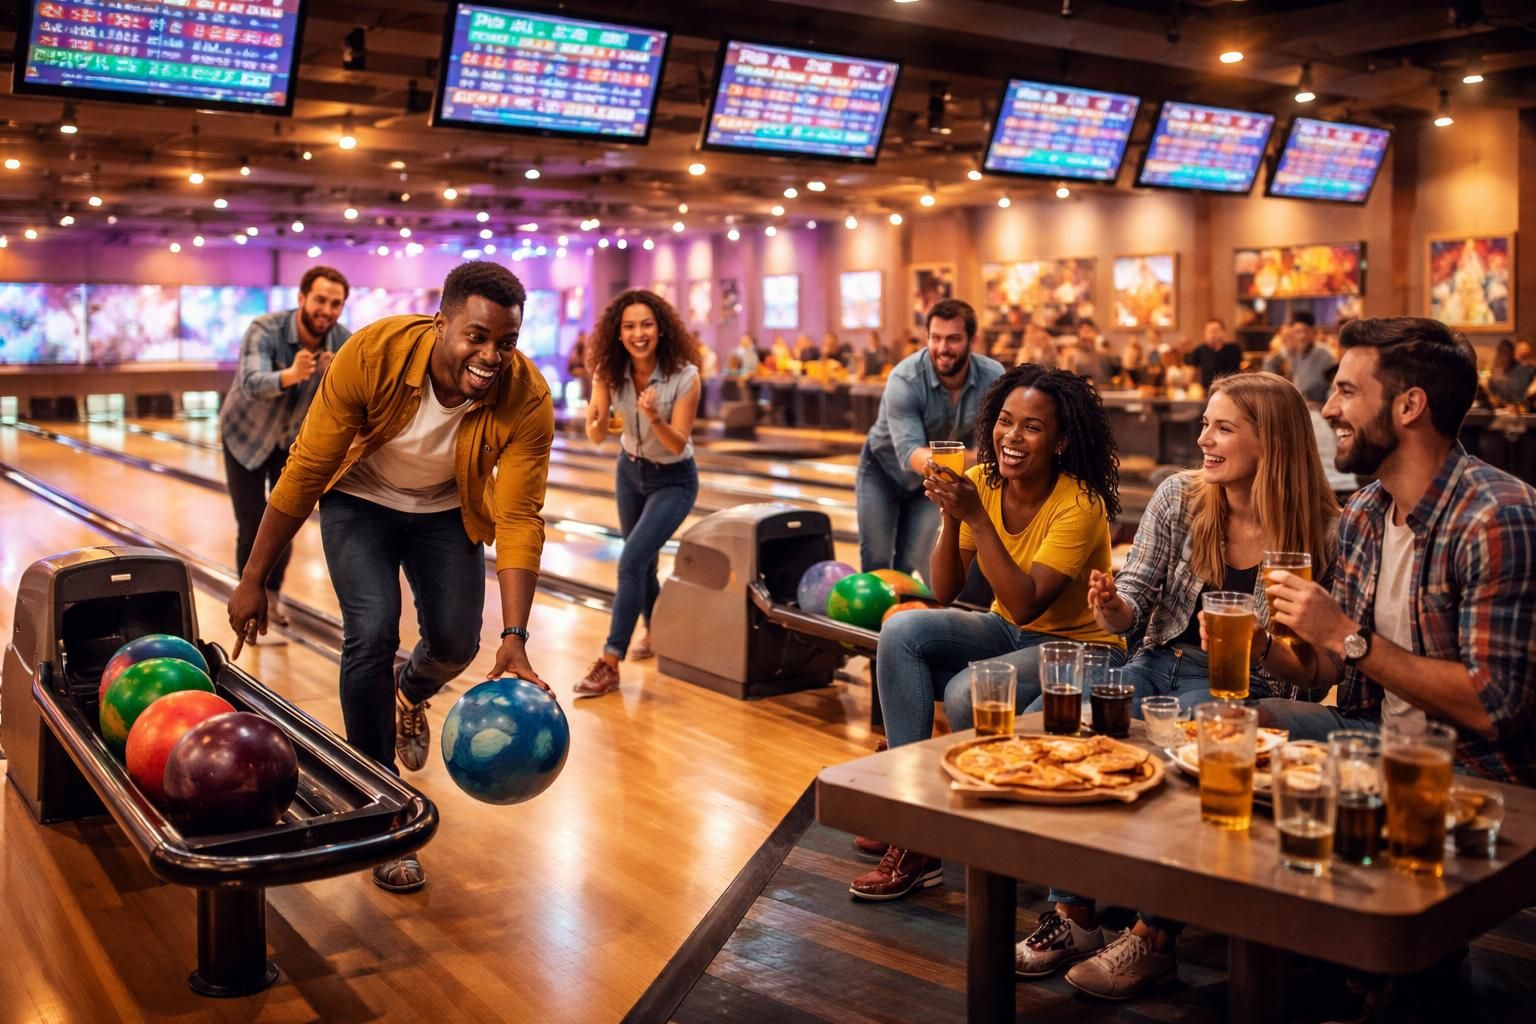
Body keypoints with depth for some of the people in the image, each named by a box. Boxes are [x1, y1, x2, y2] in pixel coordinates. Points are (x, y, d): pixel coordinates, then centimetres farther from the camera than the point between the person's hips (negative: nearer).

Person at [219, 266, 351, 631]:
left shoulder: (343, 342, -21)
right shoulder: (265, 330, -32)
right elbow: (252, 384, -49)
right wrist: (291, 375, -69)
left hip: (294, 439, 3)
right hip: (246, 436, -3)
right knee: (252, 528, -3)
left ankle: (272, 593, 30)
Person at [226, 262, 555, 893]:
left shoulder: (527, 402, -30)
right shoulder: (372, 355, -33)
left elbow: (519, 521, -29)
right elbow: (305, 471, -24)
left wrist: (515, 639, -38)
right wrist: (253, 580, -18)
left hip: (446, 511, 2)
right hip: (361, 502, -2)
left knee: (456, 643, -7)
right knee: (372, 632, -18)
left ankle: (409, 692, 34)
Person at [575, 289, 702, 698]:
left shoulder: (684, 376, -27)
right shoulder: (609, 372, -16)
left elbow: (678, 444, -24)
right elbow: (596, 437, -15)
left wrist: (654, 418, -44)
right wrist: (595, 419, -38)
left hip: (673, 480, -5)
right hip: (630, 470, 5)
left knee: (632, 561, -18)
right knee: (643, 561, 19)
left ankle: (609, 665, -13)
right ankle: (656, 632, 46)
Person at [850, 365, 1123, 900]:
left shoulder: (1080, 505, -21)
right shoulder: (982, 482, -5)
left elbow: (1026, 604, -29)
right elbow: (943, 592, -5)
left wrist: (976, 516, -31)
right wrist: (951, 517, -21)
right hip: (1009, 634, 6)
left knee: (968, 694, -30)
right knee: (902, 630, -17)